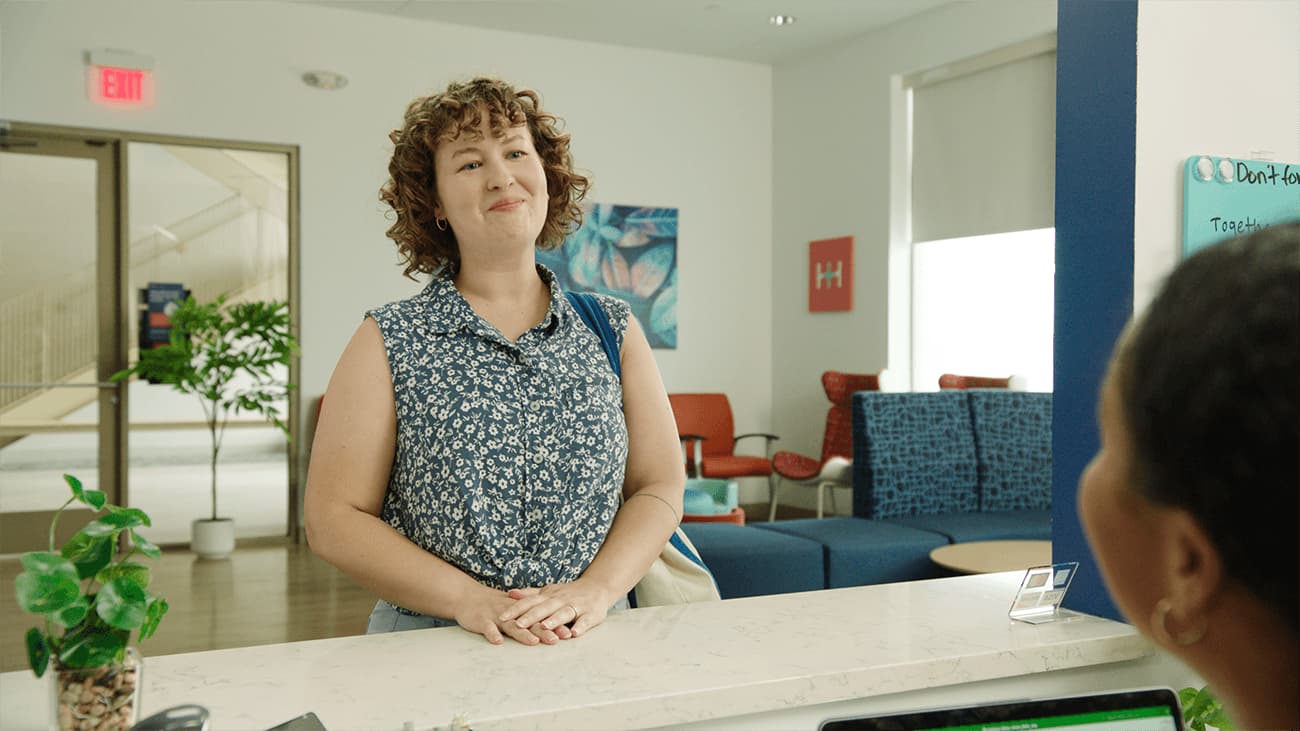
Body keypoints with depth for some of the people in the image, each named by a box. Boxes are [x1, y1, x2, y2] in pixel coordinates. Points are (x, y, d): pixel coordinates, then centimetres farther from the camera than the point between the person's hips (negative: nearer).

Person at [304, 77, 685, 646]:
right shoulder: (389, 342, 1)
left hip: (593, 644, 2)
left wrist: (595, 589, -10)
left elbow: (661, 487, 6)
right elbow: (333, 519, -2)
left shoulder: (613, 329, 8)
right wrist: (471, 600, -13)